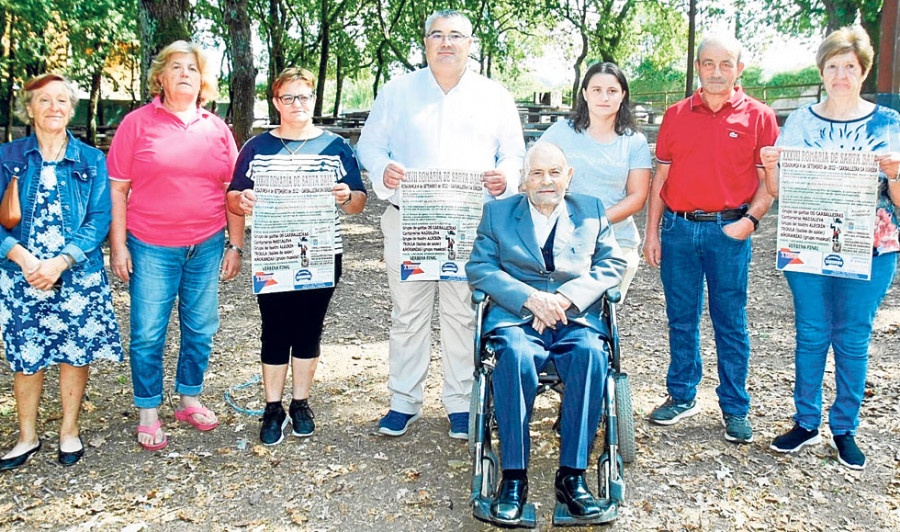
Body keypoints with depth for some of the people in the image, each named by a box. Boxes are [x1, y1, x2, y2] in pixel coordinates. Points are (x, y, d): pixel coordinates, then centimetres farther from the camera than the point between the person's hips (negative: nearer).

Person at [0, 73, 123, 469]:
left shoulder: (91, 160, 3)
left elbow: (99, 218, -4)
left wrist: (61, 261, -16)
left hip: (78, 276, 0)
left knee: (76, 354, 5)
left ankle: (69, 430, 26)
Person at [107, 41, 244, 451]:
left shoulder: (217, 129, 8)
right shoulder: (137, 123, 0)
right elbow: (117, 189, -1)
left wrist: (236, 245, 7)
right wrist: (118, 246, -6)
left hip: (207, 246, 3)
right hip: (151, 248, -3)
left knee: (200, 328, 11)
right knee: (148, 334, 2)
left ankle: (190, 399, 30)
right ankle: (148, 414, 18)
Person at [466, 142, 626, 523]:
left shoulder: (591, 211, 18)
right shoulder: (498, 212, 15)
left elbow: (612, 263, 7)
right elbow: (479, 268, 3)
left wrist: (565, 297, -10)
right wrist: (531, 298, -13)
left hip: (577, 318, 1)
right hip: (516, 317, -1)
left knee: (591, 354, -33)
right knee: (515, 354, -34)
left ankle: (572, 476, -26)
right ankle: (513, 478, -27)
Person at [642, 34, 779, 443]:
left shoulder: (758, 117, 2)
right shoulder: (676, 115, 8)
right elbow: (661, 176, 9)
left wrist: (750, 219, -13)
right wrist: (652, 232, 4)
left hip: (728, 230, -2)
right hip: (678, 228, 2)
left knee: (731, 323, 4)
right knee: (681, 319, 10)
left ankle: (735, 408, 17)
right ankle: (681, 396, 25)